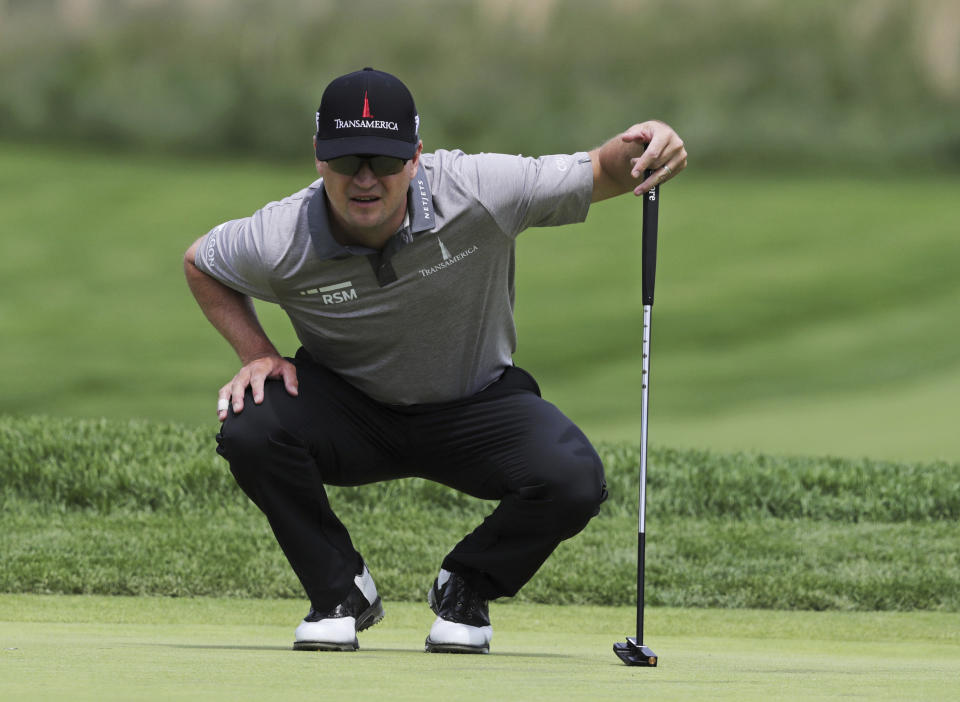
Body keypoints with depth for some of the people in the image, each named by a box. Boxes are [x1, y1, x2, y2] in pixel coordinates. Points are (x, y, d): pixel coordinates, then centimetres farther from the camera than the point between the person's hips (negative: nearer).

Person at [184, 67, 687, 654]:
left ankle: (467, 589, 6)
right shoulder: (280, 242, -21)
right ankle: (340, 591, -4)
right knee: (249, 428, -30)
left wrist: (642, 149, -39)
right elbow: (201, 263, 1)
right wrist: (257, 353, -12)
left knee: (573, 482, -28)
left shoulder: (481, 193, -25)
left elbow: (601, 175, -15)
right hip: (350, 415, 0)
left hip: (477, 406, 0)